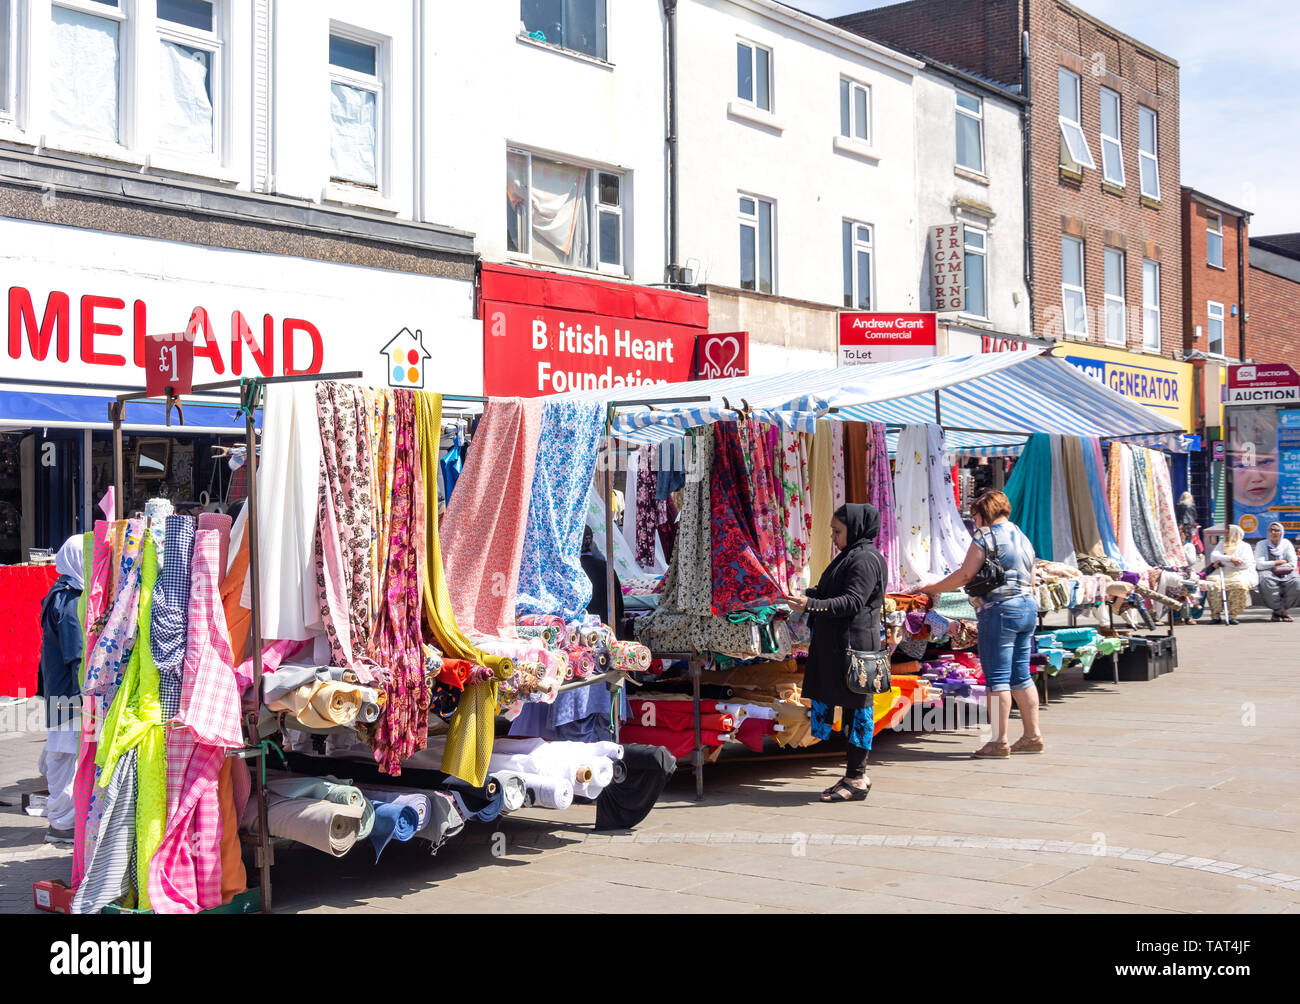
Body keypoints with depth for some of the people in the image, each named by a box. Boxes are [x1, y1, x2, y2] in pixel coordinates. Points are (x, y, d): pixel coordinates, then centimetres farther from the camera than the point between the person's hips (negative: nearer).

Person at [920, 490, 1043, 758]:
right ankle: (1033, 736, 14)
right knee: (1021, 676, 13)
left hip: (999, 610, -8)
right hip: (1028, 607, 8)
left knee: (997, 678, -4)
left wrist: (933, 588, -2)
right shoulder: (1023, 538, 17)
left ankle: (999, 741, -3)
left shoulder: (986, 536, -7)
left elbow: (965, 574, -12)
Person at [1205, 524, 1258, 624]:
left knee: (1239, 585, -36)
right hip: (1221, 573, 3)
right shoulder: (1221, 544, 21)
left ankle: (1233, 616, -27)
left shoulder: (1245, 546, 9)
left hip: (1239, 574, -3)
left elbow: (1245, 563, -8)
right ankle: (1216, 616, -26)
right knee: (1213, 584, -29)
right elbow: (1213, 556, 4)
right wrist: (1230, 558, -13)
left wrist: (1222, 561, -6)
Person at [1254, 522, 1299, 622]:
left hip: (1284, 574, 2)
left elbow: (1293, 565, 0)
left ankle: (1277, 611, -13)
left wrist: (1276, 568, -11)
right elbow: (1259, 565, -10)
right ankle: (1282, 611, -24)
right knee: (1267, 582, -38)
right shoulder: (1261, 544, 1)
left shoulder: (1286, 544, 7)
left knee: (1296, 583, -29)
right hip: (1267, 573, -2)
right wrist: (1279, 562, -6)